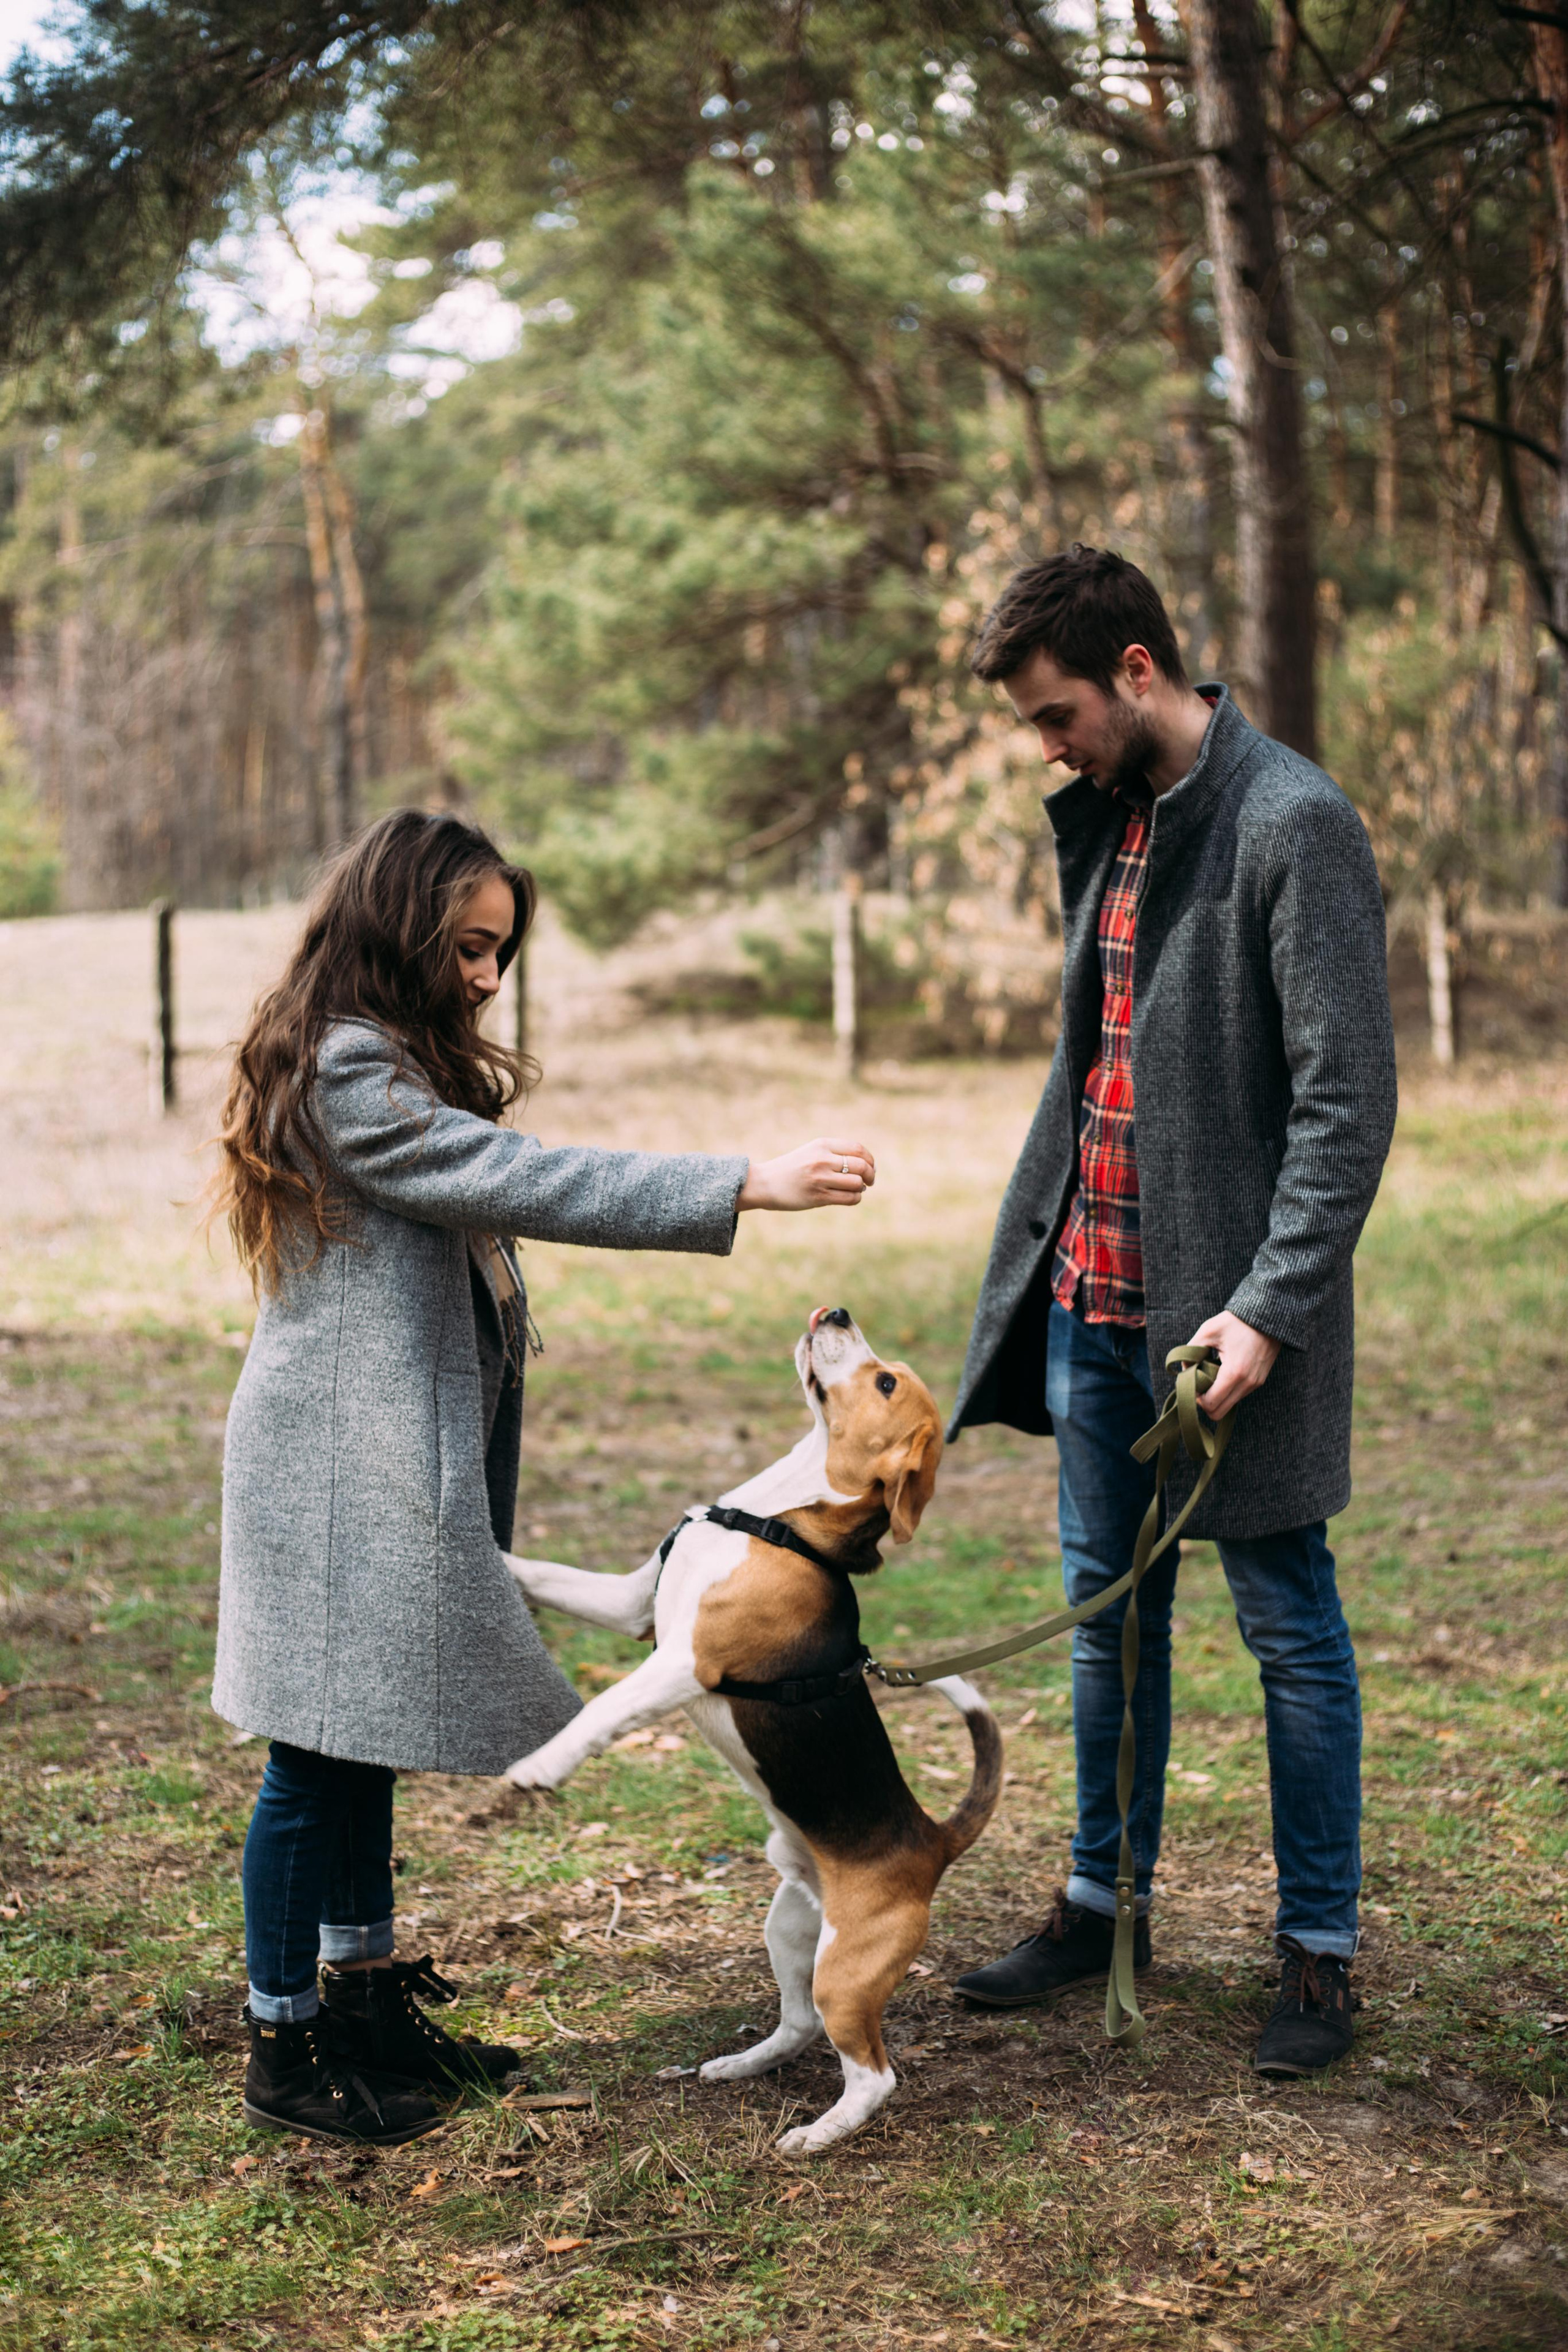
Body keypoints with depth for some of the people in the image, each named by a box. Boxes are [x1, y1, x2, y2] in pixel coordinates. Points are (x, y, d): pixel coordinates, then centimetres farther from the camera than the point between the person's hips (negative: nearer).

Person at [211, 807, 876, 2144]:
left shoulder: (401, 1069, 17)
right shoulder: (347, 1077, -17)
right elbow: (522, 1182, -25)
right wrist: (746, 1187, -27)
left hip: (402, 1460, 10)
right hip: (337, 1466, -10)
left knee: (365, 1744, 17)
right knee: (320, 1756, -2)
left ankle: (368, 1996, 28)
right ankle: (286, 2045, 8)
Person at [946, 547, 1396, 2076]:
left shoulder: (1293, 825, -14)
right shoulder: (1107, 819, 11)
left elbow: (1349, 1099, -17)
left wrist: (1268, 1309, -22)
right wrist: (1039, 1246, 12)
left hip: (1225, 1309, -8)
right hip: (1093, 1294, 8)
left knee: (1288, 1631, 5)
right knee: (1109, 1608, 16)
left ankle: (1318, 1951, 18)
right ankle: (1105, 1904, 31)